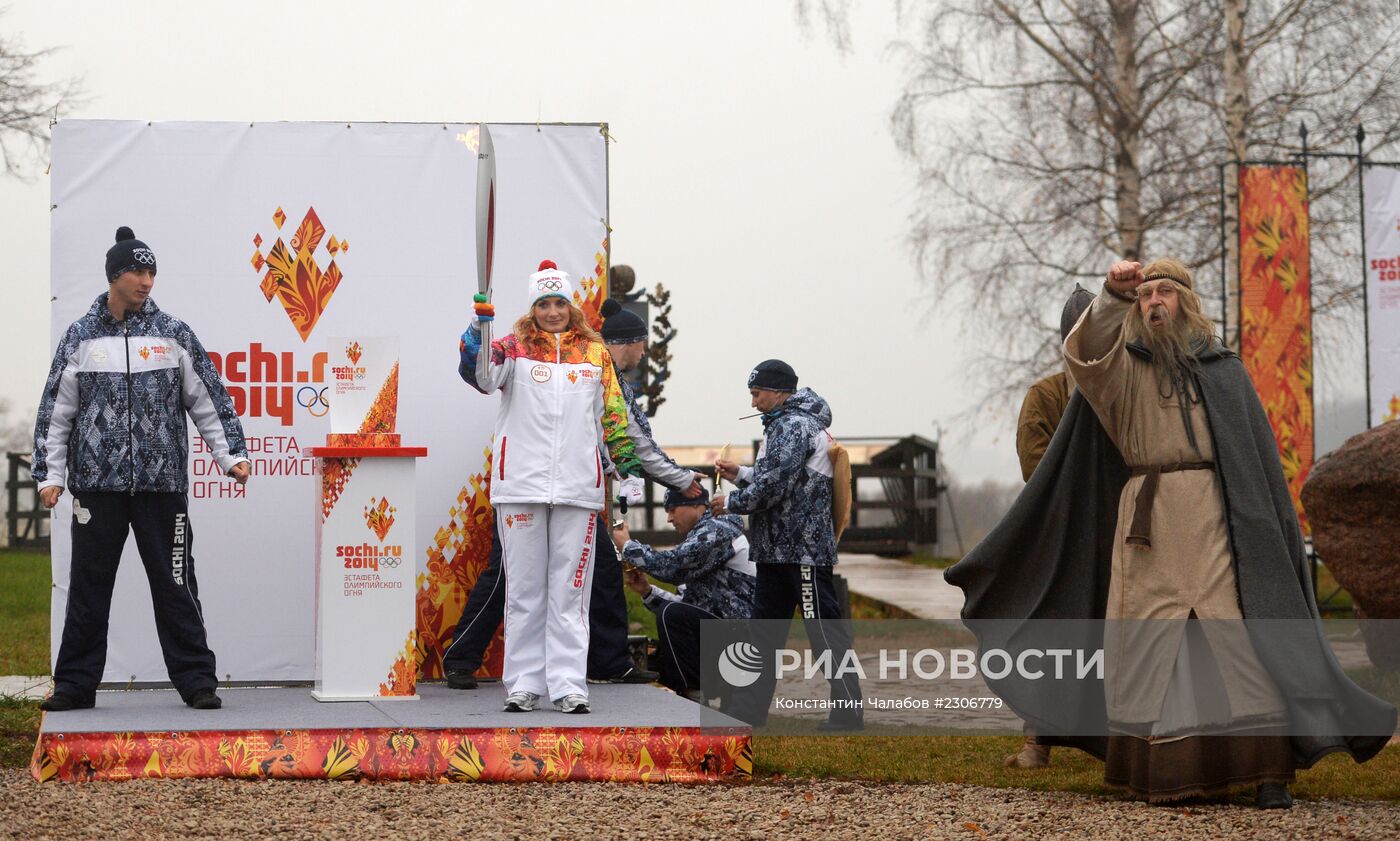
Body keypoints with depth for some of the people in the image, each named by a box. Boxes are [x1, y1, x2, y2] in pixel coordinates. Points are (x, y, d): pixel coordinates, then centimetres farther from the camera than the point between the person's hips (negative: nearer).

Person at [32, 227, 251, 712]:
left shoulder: (173, 335, 6)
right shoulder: (81, 339, 6)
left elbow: (209, 403, 9)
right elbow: (56, 413, 8)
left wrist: (232, 455, 0)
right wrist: (50, 474, 2)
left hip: (162, 485, 0)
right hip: (96, 485, 1)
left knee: (175, 586, 1)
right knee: (88, 589, 5)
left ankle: (197, 681, 7)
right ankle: (75, 685, 13)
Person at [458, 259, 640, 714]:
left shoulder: (595, 352, 10)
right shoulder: (515, 348, 2)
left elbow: (612, 411, 18)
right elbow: (481, 374, -18)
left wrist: (626, 459, 14)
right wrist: (478, 332, -35)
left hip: (577, 484, 2)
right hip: (521, 483, -1)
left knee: (570, 586, 2)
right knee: (523, 585, 4)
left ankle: (569, 684, 3)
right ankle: (523, 683, 9)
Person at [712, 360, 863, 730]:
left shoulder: (795, 426, -14)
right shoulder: (782, 425, 19)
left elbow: (776, 485, -21)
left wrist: (732, 502, -8)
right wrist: (741, 474, 15)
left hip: (803, 549, -11)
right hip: (777, 550, 11)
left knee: (826, 630, -7)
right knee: (764, 630, 13)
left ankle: (848, 711, -5)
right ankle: (748, 710, 18)